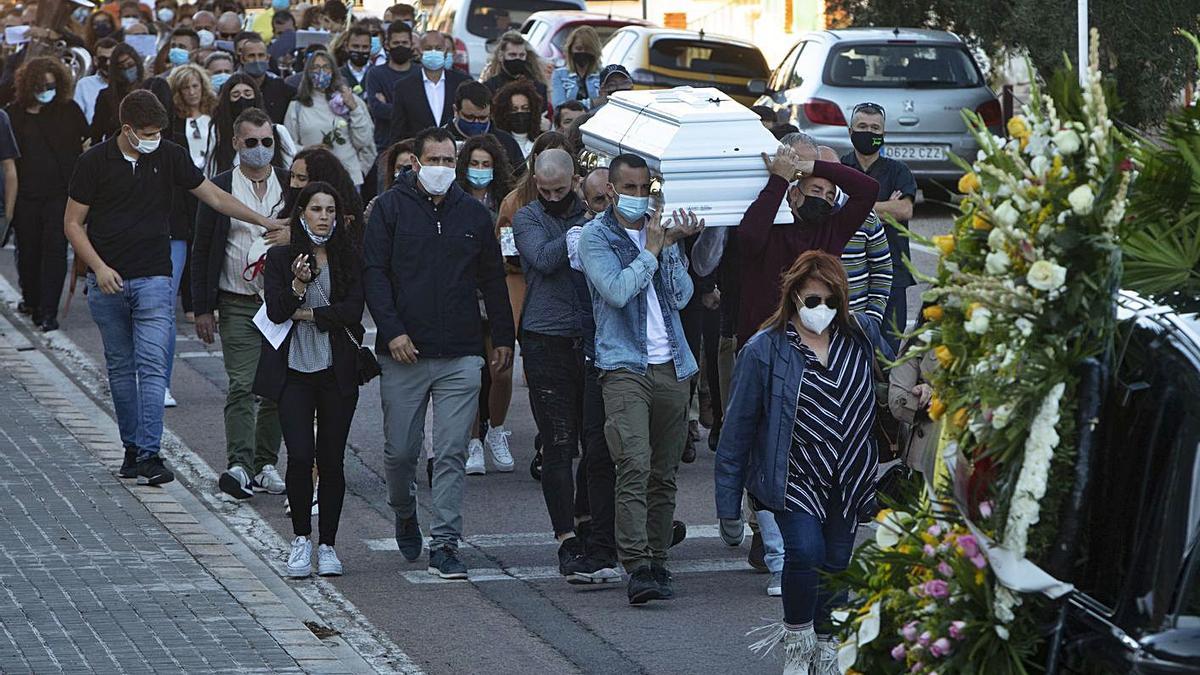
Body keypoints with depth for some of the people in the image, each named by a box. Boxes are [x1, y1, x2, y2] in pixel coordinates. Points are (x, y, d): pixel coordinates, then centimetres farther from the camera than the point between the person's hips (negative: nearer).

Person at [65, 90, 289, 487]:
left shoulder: (169, 157, 1)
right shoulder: (94, 163, -4)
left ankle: (149, 454, -16)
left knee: (152, 365, -11)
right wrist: (99, 268, -11)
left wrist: (263, 222, 1)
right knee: (120, 368, 9)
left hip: (153, 278, 0)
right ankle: (132, 447, 19)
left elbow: (214, 196, 7)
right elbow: (73, 223, 0)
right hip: (107, 281, 0)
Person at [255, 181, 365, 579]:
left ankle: (327, 545, 12)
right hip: (295, 370, -1)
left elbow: (353, 311, -6)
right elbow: (275, 311, -7)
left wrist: (308, 314, -7)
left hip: (337, 371, 1)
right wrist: (296, 287, -24)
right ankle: (301, 539, 4)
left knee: (331, 460, 1)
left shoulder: (349, 258, 4)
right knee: (300, 456, -12)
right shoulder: (280, 258, 3)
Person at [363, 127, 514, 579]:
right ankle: (405, 515, 33)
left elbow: (493, 281, 17)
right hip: (404, 354, -1)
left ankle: (445, 545, -1)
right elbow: (374, 273, -2)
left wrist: (503, 338, 14)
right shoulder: (391, 208, 2)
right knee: (400, 451, 4)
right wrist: (392, 331, -12)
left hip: (460, 356, 1)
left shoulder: (474, 214, 10)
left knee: (452, 454, -4)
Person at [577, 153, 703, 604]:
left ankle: (657, 562, 15)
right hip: (624, 366, -5)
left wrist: (670, 248, -4)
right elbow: (616, 290, -14)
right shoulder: (596, 236, 1)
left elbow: (682, 295, 8)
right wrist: (651, 251, -6)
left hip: (672, 366, 5)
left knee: (664, 473, 8)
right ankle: (637, 568, -23)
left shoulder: (660, 230, 16)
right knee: (634, 466, -18)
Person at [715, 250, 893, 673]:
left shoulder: (862, 336, 1)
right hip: (795, 476, -4)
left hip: (850, 478, 4)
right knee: (805, 551, -22)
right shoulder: (764, 350, -8)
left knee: (835, 563, 9)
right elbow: (738, 430, -4)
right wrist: (728, 507, -4)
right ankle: (796, 641, 0)